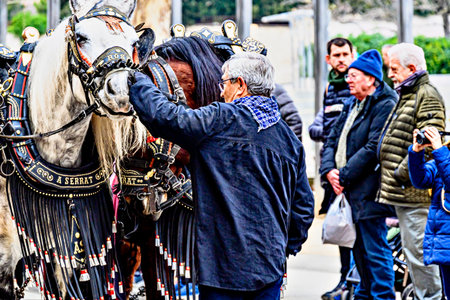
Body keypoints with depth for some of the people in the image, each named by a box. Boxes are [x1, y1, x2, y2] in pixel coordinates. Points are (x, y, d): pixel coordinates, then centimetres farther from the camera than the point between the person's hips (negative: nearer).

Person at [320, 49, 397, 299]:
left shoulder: (384, 106, -11)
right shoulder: (351, 106, 18)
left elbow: (373, 148, -19)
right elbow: (332, 141, 17)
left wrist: (344, 176, -16)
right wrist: (330, 170, -2)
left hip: (368, 193, -9)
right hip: (346, 190, 9)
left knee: (374, 249, -7)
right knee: (359, 248, 17)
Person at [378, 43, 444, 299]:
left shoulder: (428, 97, -11)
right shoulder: (408, 96, 21)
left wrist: (402, 173, -17)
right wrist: (392, 177, 19)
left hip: (416, 192, -11)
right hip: (404, 192, 11)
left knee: (419, 251, -9)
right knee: (412, 250, 15)